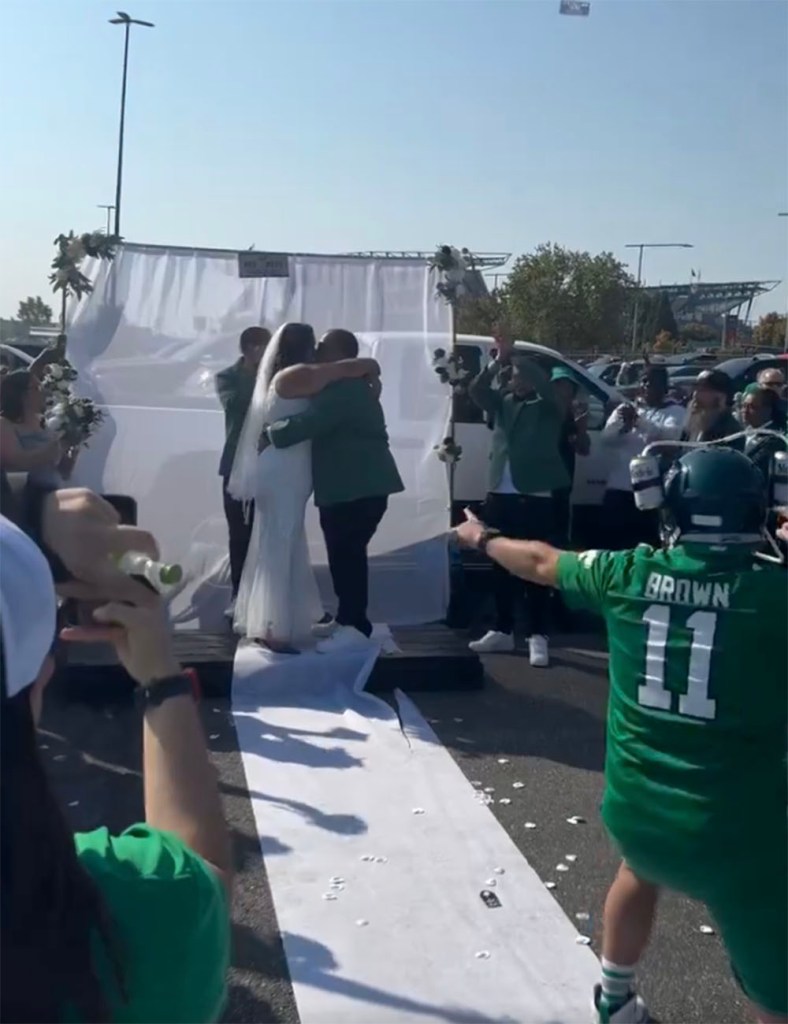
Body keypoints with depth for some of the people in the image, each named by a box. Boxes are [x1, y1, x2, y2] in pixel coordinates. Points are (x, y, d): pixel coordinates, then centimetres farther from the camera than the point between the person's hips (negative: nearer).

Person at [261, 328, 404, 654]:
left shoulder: (343, 390, -17)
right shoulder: (348, 387, 21)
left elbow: (306, 424, -24)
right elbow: (319, 424, 24)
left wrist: (269, 433, -11)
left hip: (358, 485, -11)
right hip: (350, 484, 11)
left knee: (347, 554, -9)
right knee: (345, 553, 14)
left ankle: (356, 627, -7)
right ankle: (346, 619, 21)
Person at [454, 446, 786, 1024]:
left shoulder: (626, 574, -4)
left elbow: (542, 561, 15)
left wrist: (483, 538, 33)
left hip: (633, 810, 5)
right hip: (738, 834, -4)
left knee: (643, 869, 38)